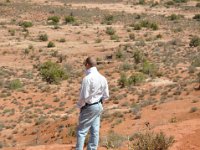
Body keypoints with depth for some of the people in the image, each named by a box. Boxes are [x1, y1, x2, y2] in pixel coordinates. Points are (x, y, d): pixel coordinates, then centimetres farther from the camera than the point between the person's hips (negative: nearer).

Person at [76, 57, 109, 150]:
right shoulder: (102, 78, 1)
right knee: (95, 131, 11)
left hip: (89, 107, -7)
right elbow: (106, 96, 6)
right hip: (98, 106, 7)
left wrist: (79, 105, -4)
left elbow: (84, 97, -21)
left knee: (81, 131, 0)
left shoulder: (87, 78, -21)